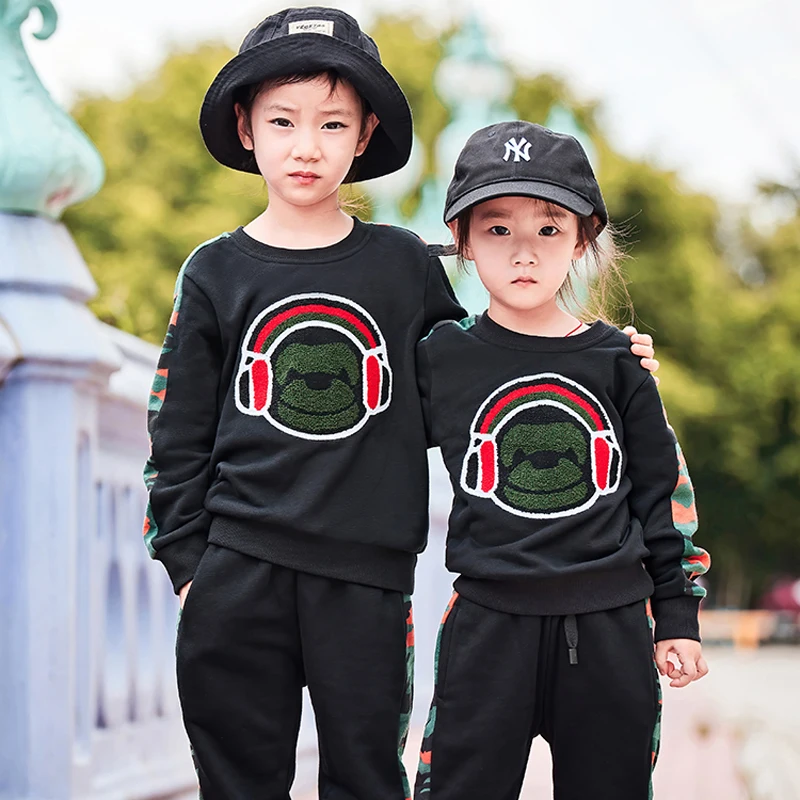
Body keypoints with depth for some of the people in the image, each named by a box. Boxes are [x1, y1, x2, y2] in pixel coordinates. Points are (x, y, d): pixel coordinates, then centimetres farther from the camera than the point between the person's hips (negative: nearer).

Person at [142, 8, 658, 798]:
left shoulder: (405, 265, 6)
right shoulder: (216, 273, 5)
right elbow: (180, 438, 7)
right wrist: (188, 564, 1)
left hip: (367, 579, 0)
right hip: (239, 574, 0)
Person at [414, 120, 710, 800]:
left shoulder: (617, 361, 4)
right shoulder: (440, 358, 1)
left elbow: (663, 489, 9)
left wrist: (677, 616, 8)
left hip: (612, 629, 1)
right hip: (489, 623, -1)